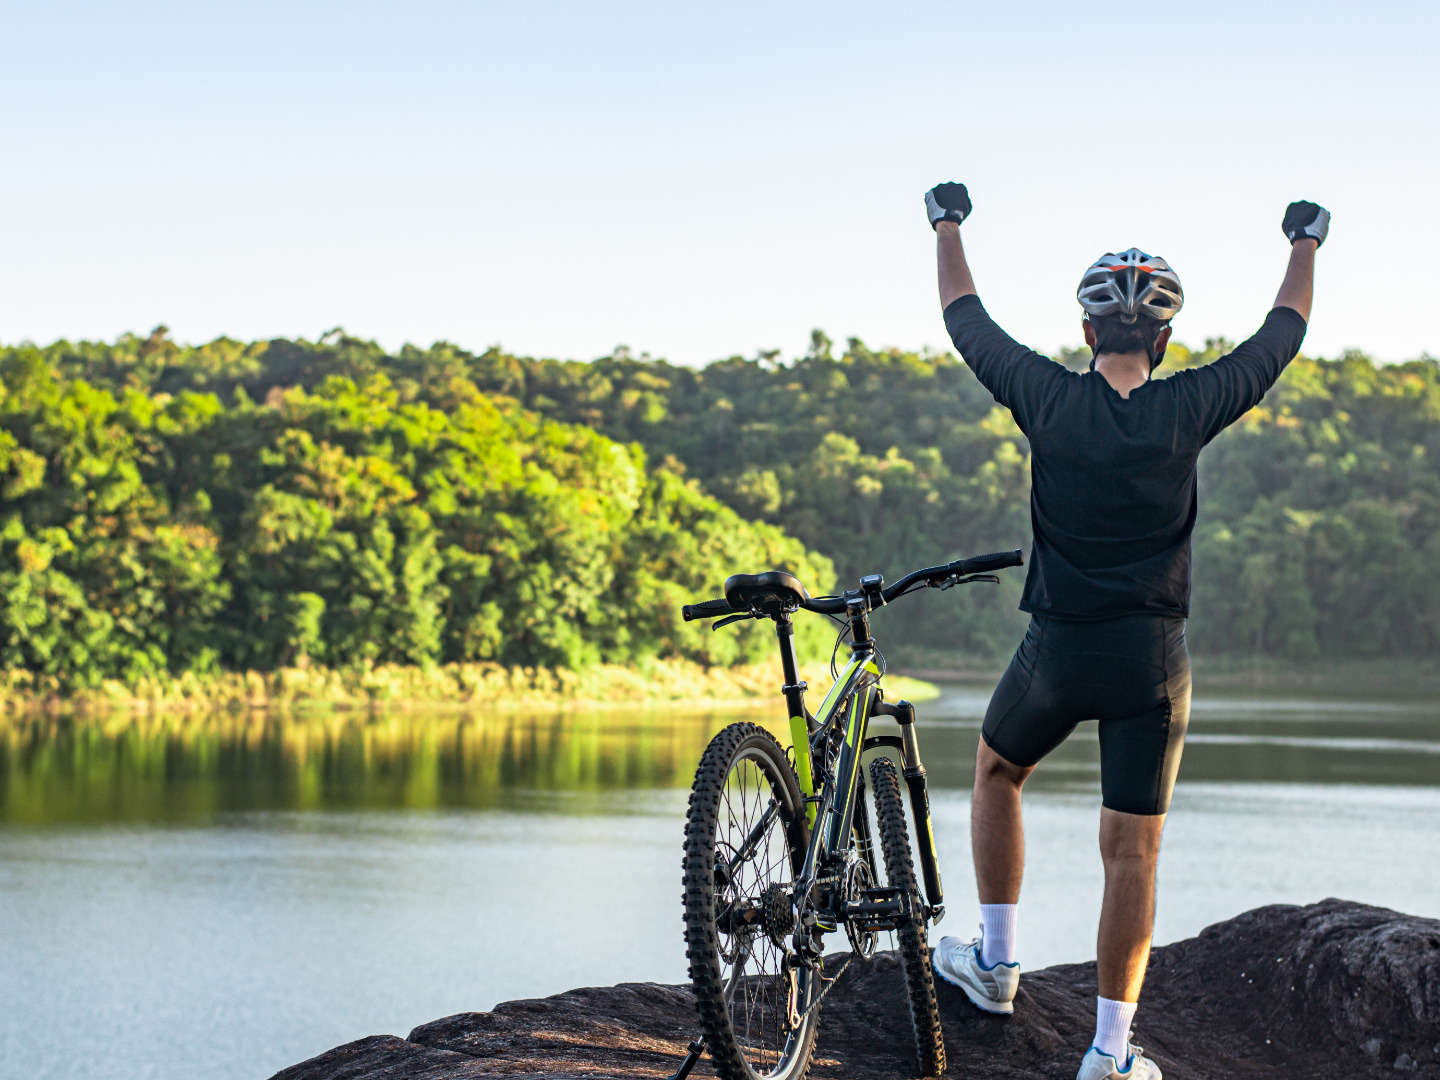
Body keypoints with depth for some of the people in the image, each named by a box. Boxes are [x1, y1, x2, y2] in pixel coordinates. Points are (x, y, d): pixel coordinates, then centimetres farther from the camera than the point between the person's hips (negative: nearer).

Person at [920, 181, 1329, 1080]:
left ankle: (996, 962, 27)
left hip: (1059, 649, 0)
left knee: (997, 774, 28)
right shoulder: (1188, 410, -8)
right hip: (1153, 659, 0)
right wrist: (1307, 245, 26)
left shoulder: (1050, 399, -8)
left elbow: (968, 323, 9)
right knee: (1133, 854, 4)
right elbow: (1281, 338, 9)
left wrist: (949, 226, 25)